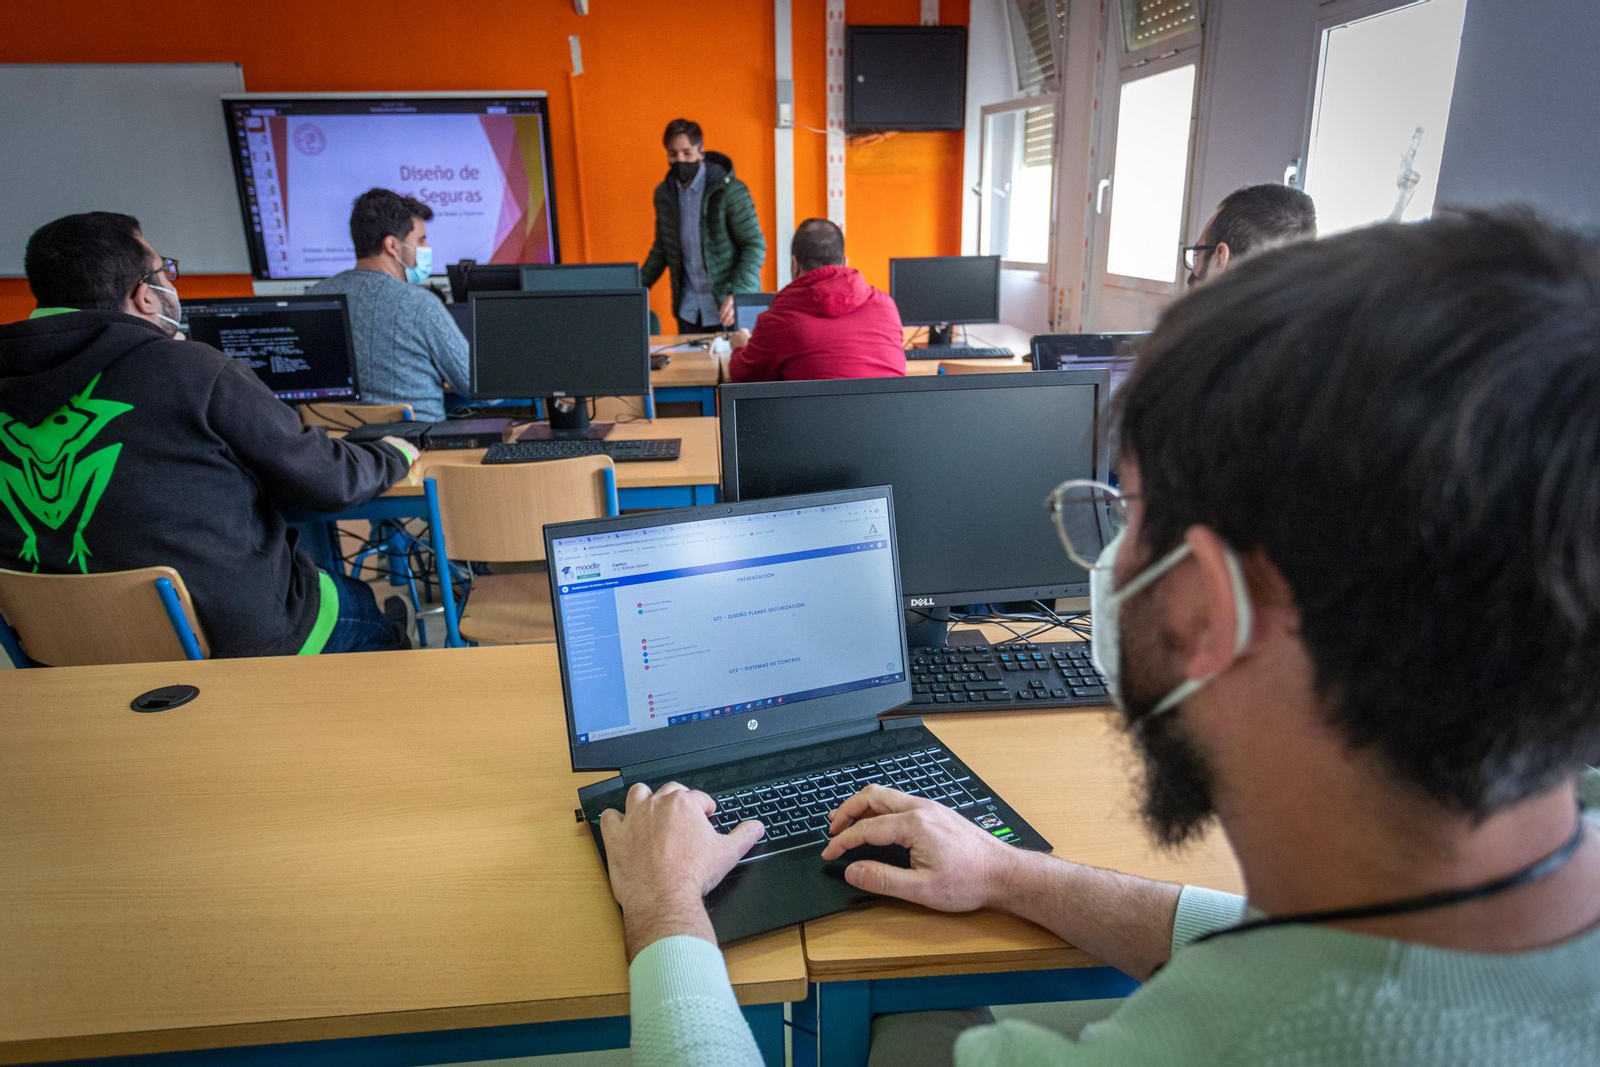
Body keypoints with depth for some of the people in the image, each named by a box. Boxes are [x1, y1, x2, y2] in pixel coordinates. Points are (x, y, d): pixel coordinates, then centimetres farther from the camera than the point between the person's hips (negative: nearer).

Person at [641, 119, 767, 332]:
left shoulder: (730, 191, -10)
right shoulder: (664, 193, 6)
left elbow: (755, 246, -12)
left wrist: (737, 295, -25)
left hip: (729, 309, -4)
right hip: (688, 312, 5)